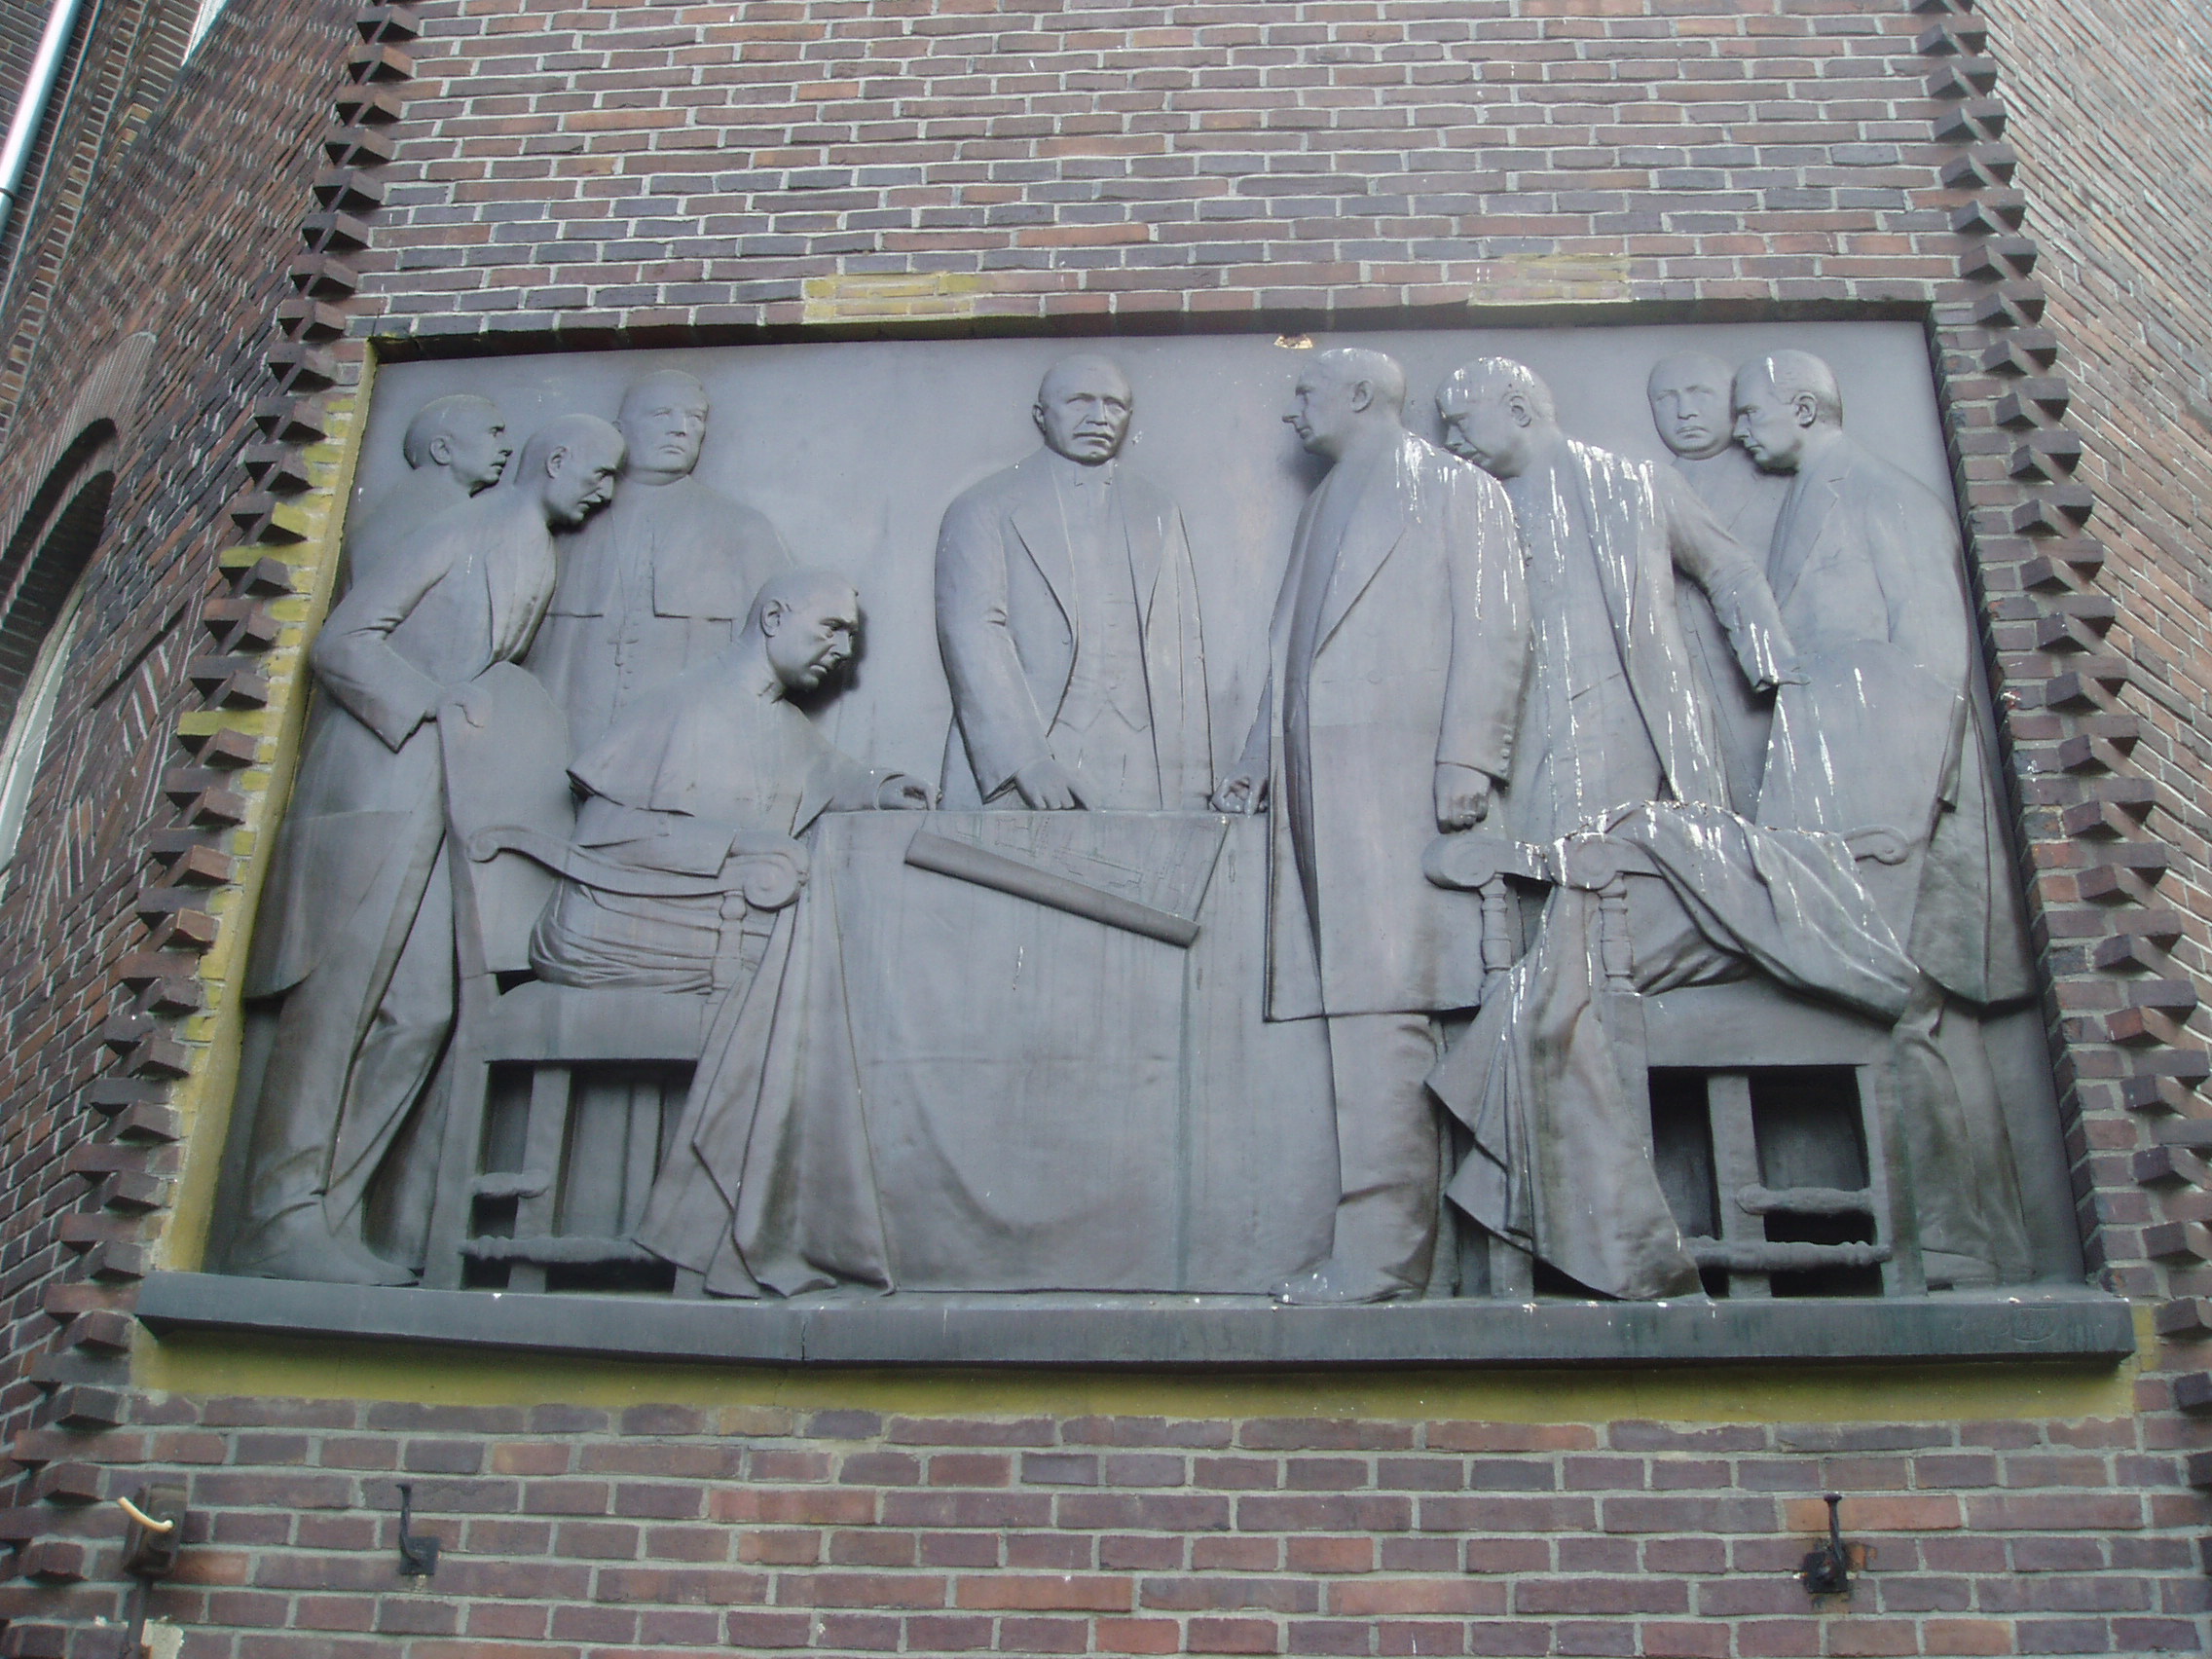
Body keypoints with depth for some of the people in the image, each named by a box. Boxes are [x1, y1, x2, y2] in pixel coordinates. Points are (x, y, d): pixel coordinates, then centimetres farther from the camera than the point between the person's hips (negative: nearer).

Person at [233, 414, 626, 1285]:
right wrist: (433, 701, -17)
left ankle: (327, 1214, 1)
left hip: (442, 798, 8)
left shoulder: (539, 560, 21)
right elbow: (342, 640, -8)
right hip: (377, 782, -8)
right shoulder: (461, 530, -2)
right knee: (336, 1000, -12)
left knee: (419, 1011, 0)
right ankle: (281, 1220, -12)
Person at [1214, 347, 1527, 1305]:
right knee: (1357, 1011, 1)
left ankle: (1377, 1257, -13)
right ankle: (1382, 1252, 3)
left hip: (1399, 777, -6)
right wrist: (1261, 758, 17)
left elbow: (1495, 629, -3)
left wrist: (1468, 760, -14)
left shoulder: (1452, 491, 8)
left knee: (1383, 1010, -13)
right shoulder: (1325, 508, 28)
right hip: (1319, 786, 7)